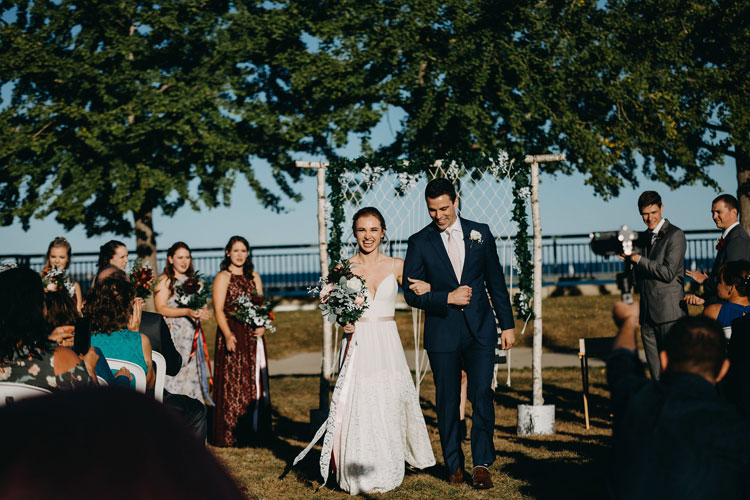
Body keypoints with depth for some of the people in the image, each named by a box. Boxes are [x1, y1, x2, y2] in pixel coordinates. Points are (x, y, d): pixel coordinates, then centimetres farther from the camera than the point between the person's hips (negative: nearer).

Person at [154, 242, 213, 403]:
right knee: (173, 376, -9)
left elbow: (202, 306, 19)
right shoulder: (164, 281, -1)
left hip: (192, 337, 5)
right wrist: (186, 312, -20)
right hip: (172, 336, -5)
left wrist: (204, 312, -5)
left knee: (192, 376, 1)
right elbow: (160, 309, -10)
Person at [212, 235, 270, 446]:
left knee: (254, 381, 8)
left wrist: (262, 326, -6)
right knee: (232, 383, -5)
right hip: (232, 336, -6)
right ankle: (230, 434, 0)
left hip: (253, 336, 6)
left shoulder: (254, 277, 14)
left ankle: (254, 429, 16)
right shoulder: (223, 277, -3)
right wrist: (227, 335, -24)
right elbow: (218, 310, -11)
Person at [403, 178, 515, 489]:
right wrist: (448, 298, -15)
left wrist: (507, 324, 8)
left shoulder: (480, 233, 5)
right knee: (447, 402, 6)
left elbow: (496, 282, 10)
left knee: (482, 396, -5)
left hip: (480, 329, 1)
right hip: (442, 332, 0)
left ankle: (482, 464, 6)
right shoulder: (419, 242, 0)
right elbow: (411, 293, -3)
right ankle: (454, 465, 19)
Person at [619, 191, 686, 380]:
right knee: (657, 374, 8)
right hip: (648, 316, 7)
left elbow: (668, 273, -15)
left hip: (669, 315, -7)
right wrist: (630, 259, 1)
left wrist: (638, 259, -11)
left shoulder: (675, 235, -6)